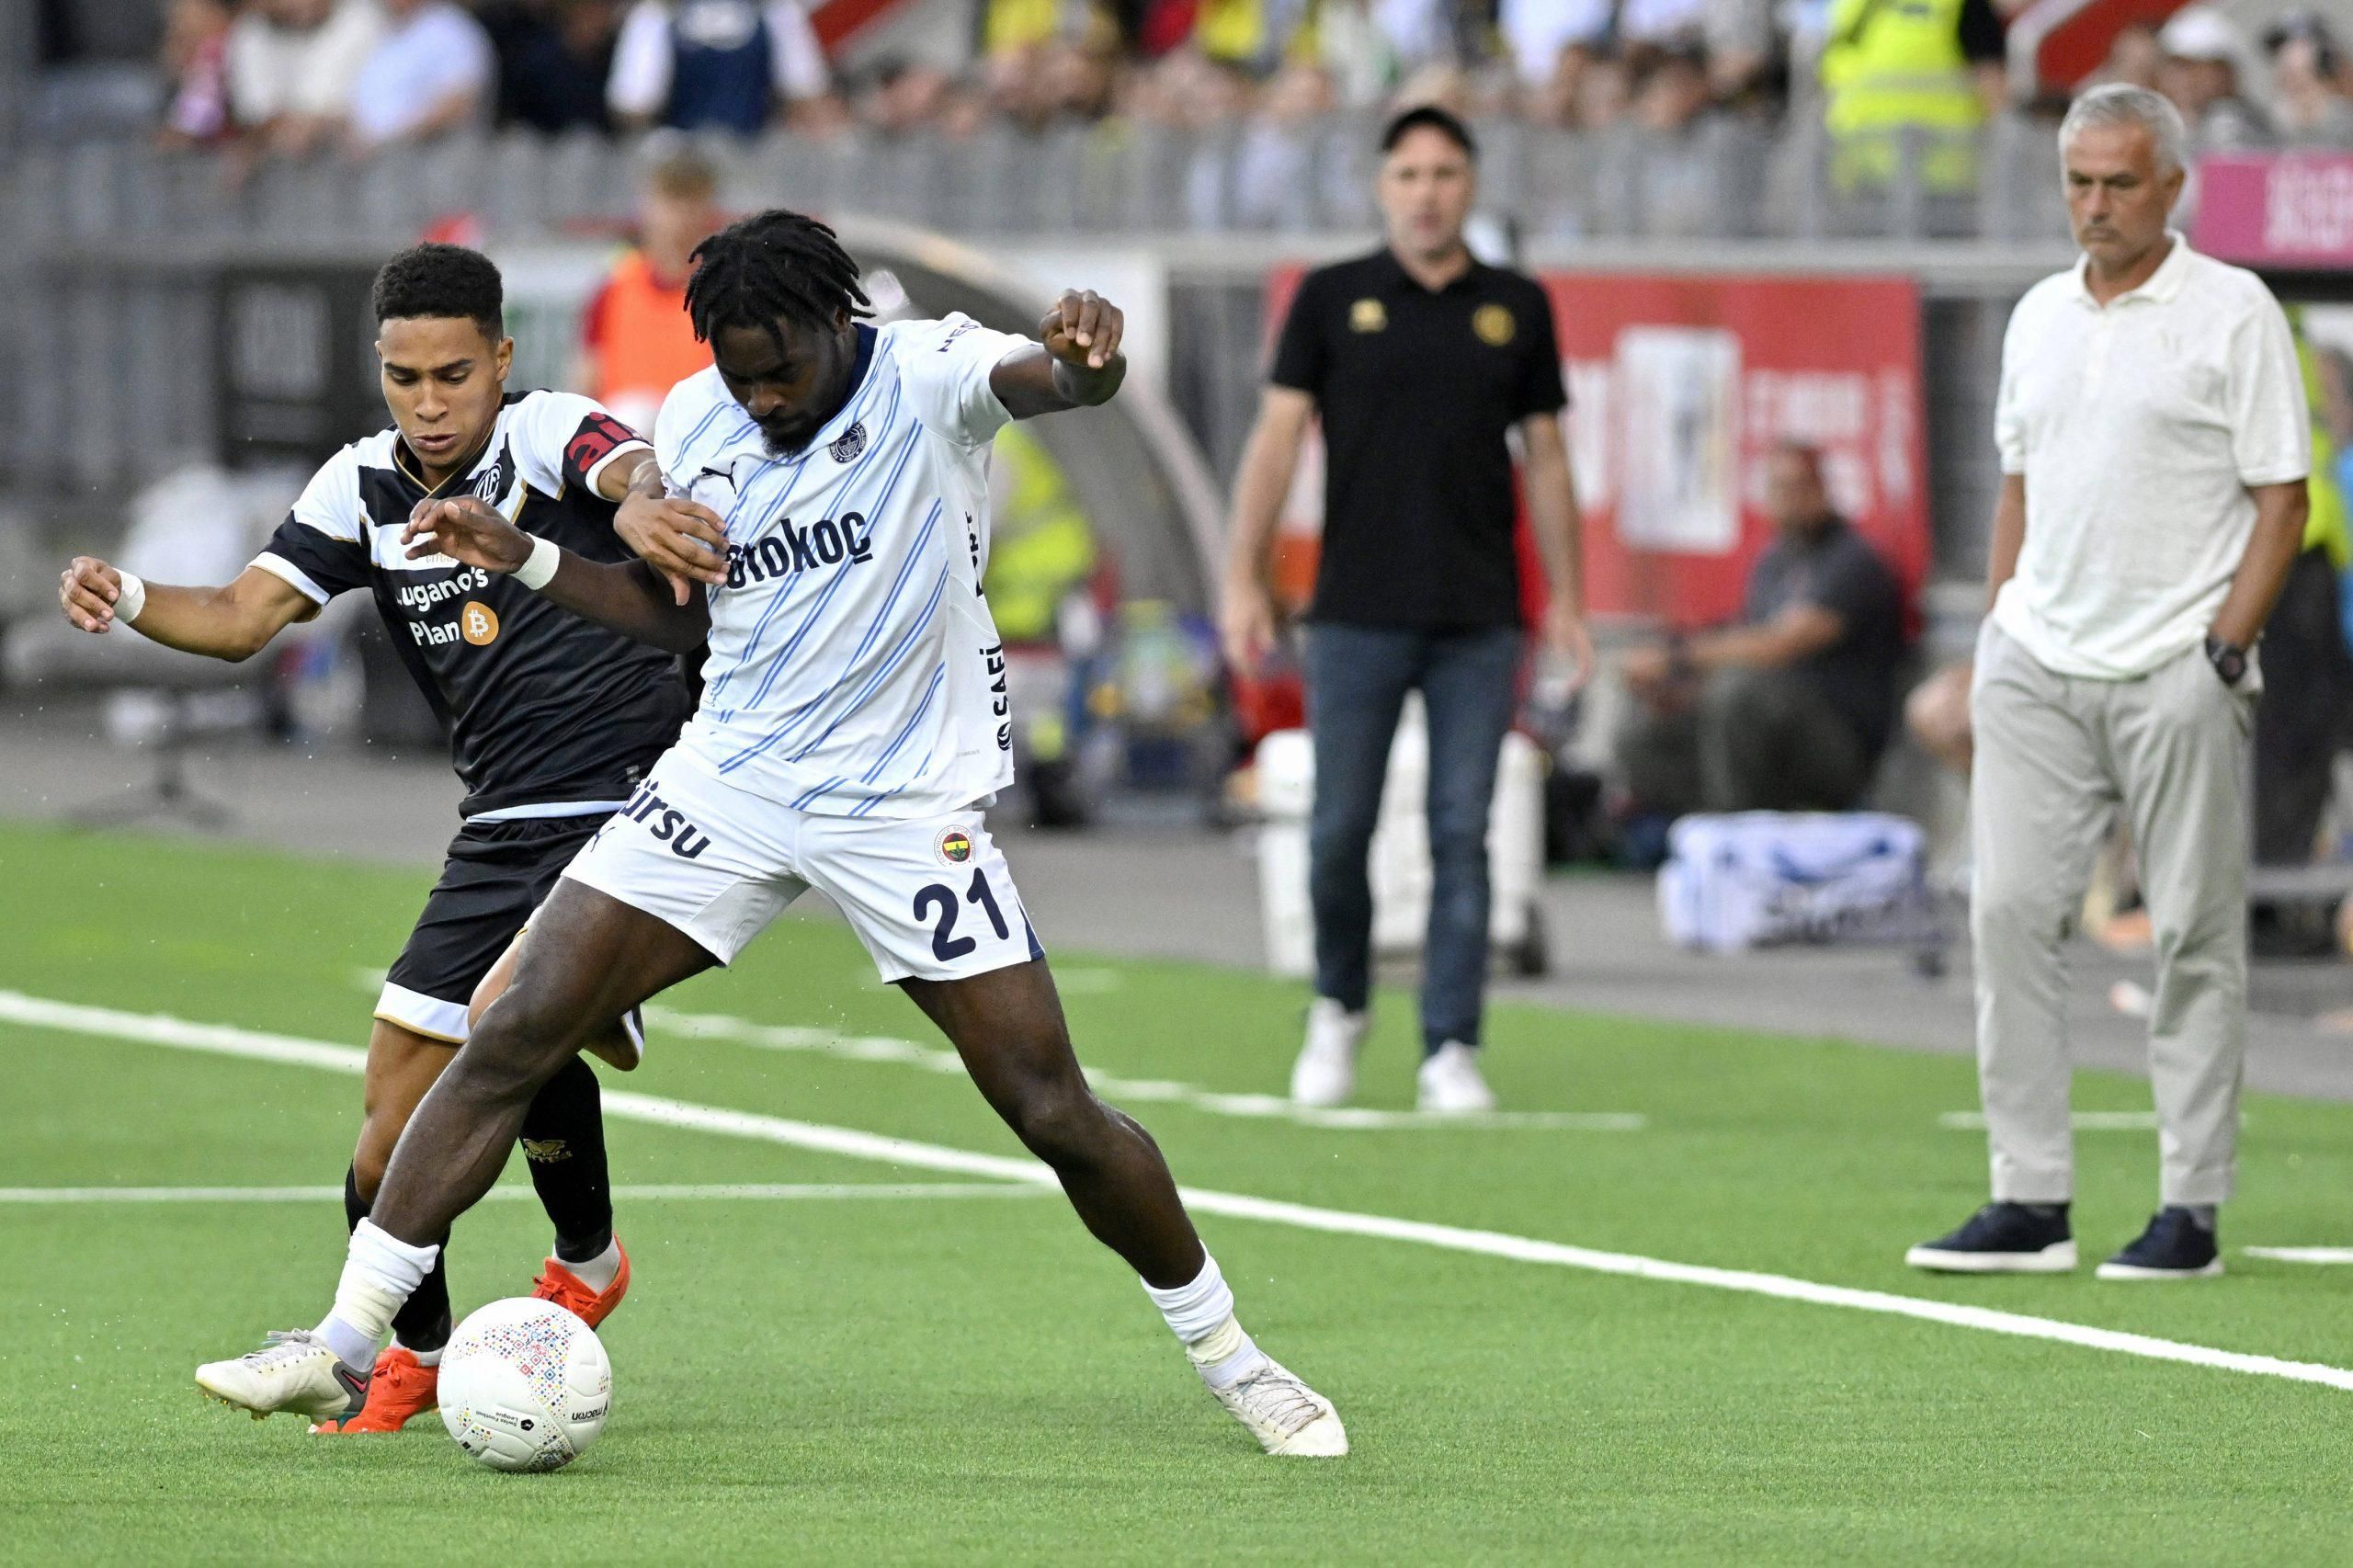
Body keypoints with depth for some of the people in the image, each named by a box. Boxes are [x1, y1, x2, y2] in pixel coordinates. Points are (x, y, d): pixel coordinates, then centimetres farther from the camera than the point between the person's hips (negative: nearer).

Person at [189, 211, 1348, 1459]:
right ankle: (343, 1344, -3)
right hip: (730, 781, 4)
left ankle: (1229, 1359, 17)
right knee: (512, 1037, -8)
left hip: (908, 808, -4)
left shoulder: (927, 376, -14)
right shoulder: (695, 421, 1)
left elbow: (1044, 380, -37)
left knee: (1055, 1114, -6)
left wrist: (1082, 362, -61)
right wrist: (523, 559, 1)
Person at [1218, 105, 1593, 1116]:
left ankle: (1451, 1050, 1)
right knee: (1340, 831, 1)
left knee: (1461, 835, -2)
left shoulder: (1517, 309, 8)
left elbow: (1544, 455, 12)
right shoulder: (1333, 299, 4)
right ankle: (1338, 1011, 23)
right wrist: (1243, 578, -5)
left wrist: (1564, 598, 7)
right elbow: (1278, 435, 2)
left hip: (1479, 617, 1)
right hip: (1356, 611, -1)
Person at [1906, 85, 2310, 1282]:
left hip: (2176, 673, -5)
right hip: (2039, 666, 5)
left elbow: (2281, 497, -5)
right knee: (2009, 911, -2)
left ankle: (2191, 1208, 3)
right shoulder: (2039, 317, 15)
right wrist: (1997, 627, 14)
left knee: (2194, 934, -2)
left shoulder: (2232, 313, -3)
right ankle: (2031, 1202, 2)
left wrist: (2226, 647, -12)